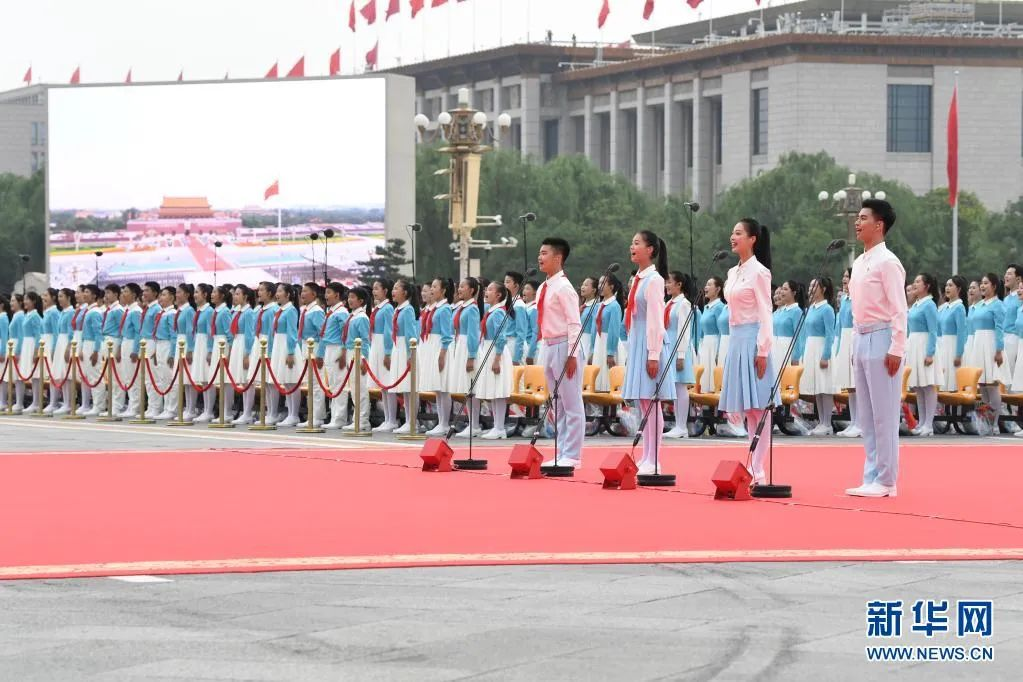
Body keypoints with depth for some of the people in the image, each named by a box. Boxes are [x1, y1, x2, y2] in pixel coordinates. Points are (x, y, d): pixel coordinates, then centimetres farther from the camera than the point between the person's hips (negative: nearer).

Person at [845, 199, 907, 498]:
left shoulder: (886, 262, -11)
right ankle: (872, 478, 14)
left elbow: (899, 310, -14)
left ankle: (886, 482, -4)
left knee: (884, 415, -6)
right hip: (861, 339, 9)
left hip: (881, 339, -9)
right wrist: (855, 344, 17)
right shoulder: (859, 263, 15)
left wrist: (896, 350, -18)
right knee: (867, 416, 10)